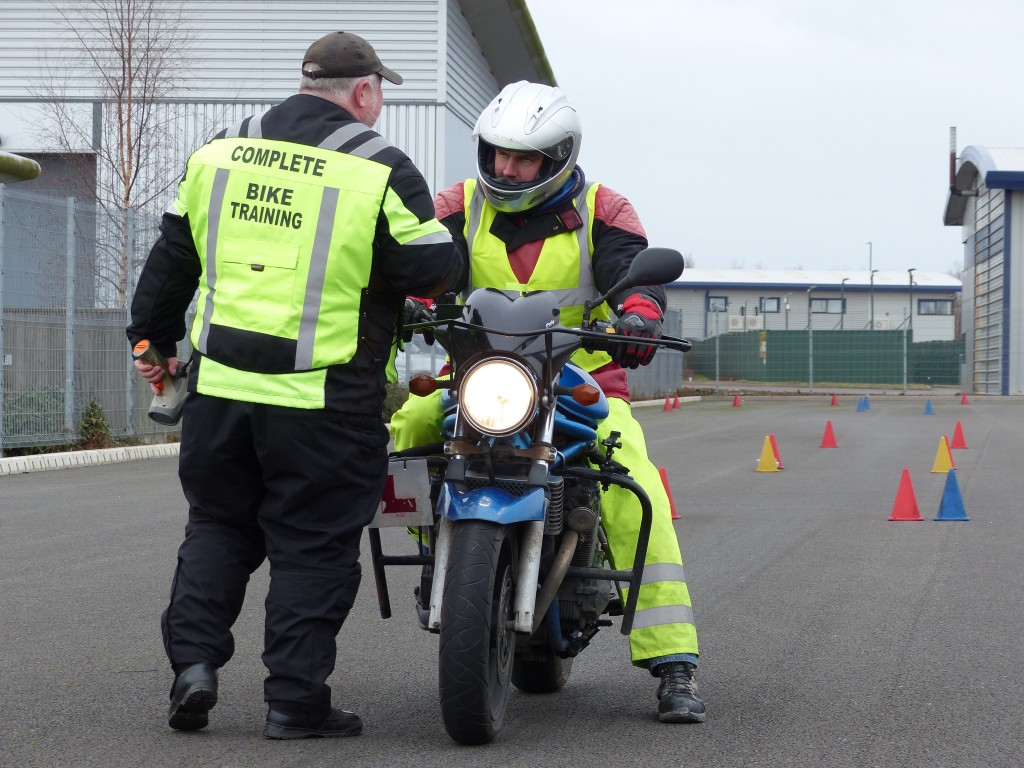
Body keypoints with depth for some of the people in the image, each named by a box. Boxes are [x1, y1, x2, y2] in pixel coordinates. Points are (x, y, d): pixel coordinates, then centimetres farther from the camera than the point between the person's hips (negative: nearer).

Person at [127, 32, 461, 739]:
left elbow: (172, 257, 14)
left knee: (218, 523, 20)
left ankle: (193, 656, 8)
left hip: (220, 385, 4)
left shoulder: (218, 155, 7)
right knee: (313, 546, 5)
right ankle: (295, 700, 7)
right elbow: (436, 271, -9)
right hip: (322, 400, -4)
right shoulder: (380, 171, -8)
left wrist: (153, 337, 27)